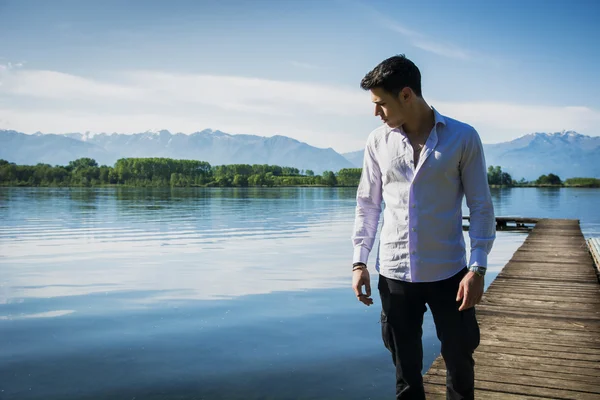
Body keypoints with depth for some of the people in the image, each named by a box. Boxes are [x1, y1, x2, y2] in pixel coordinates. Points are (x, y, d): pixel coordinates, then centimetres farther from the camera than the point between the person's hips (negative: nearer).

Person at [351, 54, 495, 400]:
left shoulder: (463, 137, -6)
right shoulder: (378, 142, 2)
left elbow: (482, 207, -4)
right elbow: (367, 205, 7)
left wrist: (477, 268, -10)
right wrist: (359, 261, 1)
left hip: (449, 273, -2)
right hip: (394, 273, 2)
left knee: (460, 362, 12)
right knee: (406, 368, 13)